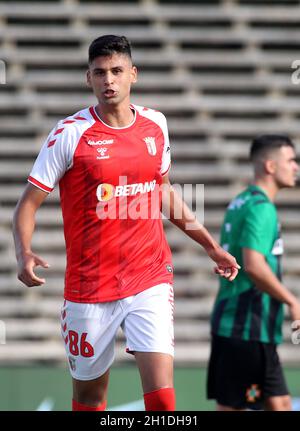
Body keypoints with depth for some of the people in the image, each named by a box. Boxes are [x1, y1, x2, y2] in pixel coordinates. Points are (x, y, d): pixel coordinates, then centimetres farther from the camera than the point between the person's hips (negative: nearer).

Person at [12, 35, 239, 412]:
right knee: (89, 393, 9)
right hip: (90, 288, -2)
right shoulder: (70, 134, -8)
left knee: (161, 390, -14)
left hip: (151, 281, 2)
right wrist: (24, 254, -24)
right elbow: (29, 203, -6)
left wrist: (210, 245, 22)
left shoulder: (155, 125, 6)